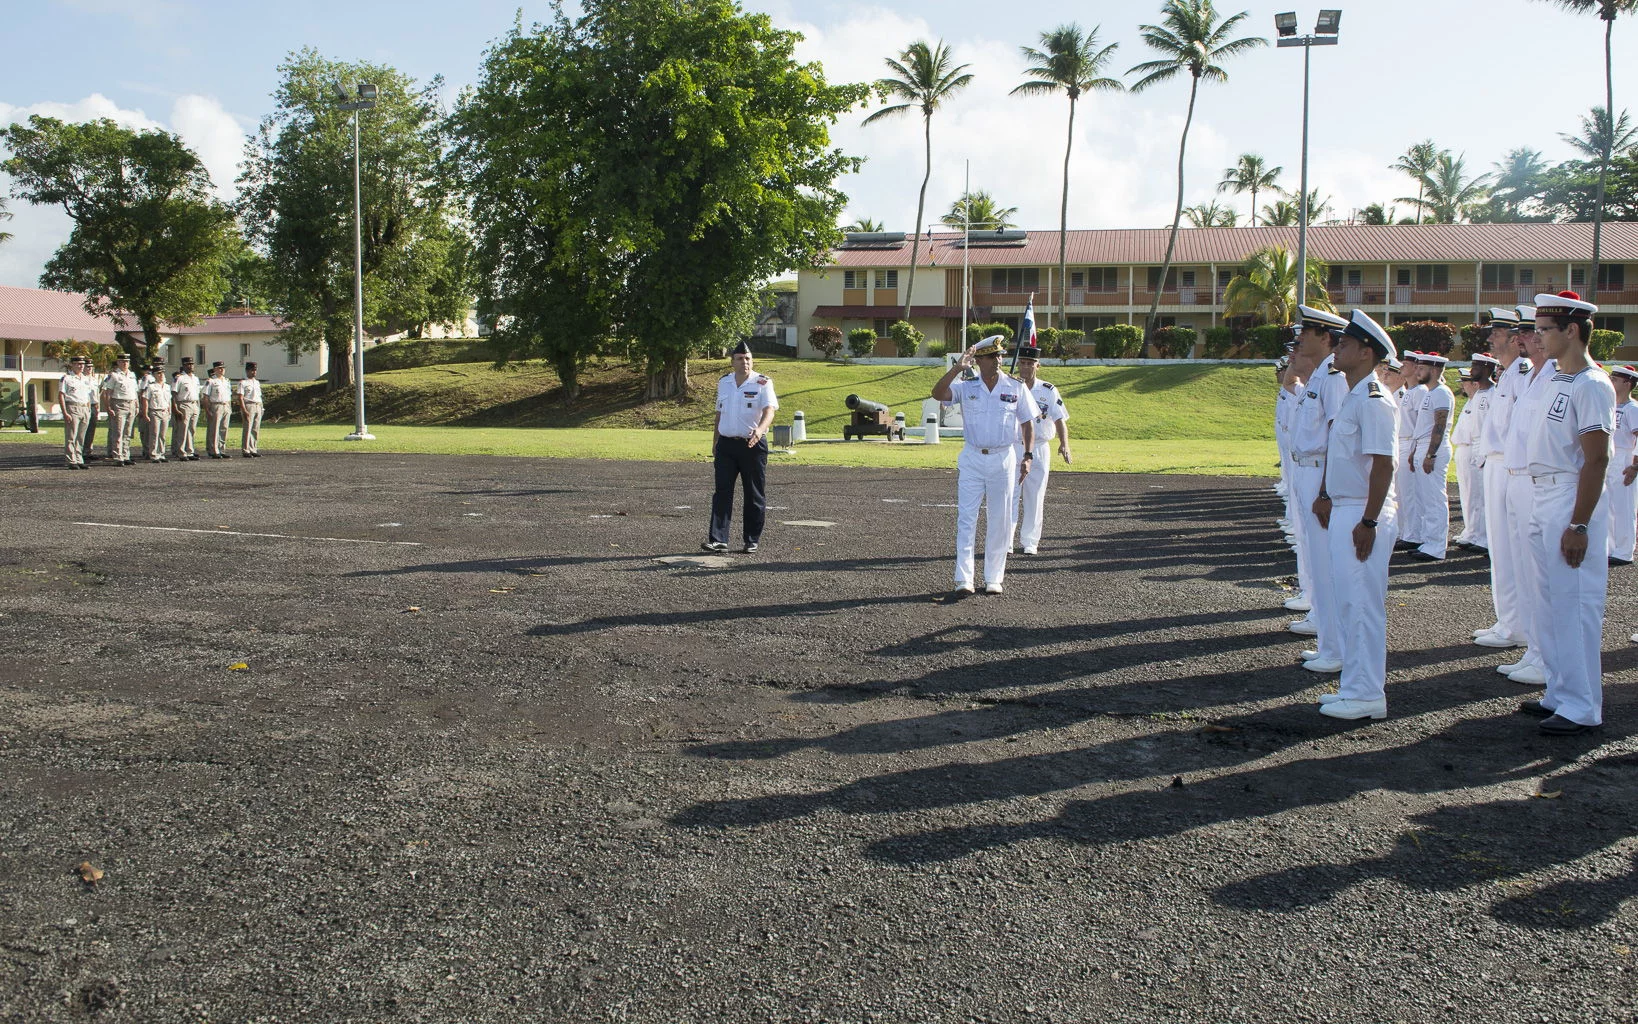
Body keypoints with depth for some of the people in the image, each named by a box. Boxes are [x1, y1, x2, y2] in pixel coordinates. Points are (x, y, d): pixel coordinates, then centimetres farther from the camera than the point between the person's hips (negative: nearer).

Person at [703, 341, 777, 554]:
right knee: (722, 492, -3)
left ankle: (752, 541, 11)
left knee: (754, 496, 3)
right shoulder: (724, 382, 12)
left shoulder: (762, 383, -4)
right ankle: (718, 539, -5)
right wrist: (715, 444, 18)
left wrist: (759, 430, -37)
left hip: (753, 445, -4)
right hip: (726, 444, 4)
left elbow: (769, 411, -17)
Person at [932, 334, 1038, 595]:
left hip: (1004, 459, 1)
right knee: (966, 519, -5)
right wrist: (957, 368, -27)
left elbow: (1027, 422, 7)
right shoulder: (966, 387, -1)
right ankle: (963, 578, -4)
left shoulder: (1016, 388, 1)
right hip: (972, 459, -1)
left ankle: (993, 578, 15)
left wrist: (1028, 456, -1)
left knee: (1000, 521, 5)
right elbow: (938, 394, -19)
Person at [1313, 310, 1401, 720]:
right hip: (1343, 512, 10)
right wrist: (1326, 496, 22)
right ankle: (1353, 687, 23)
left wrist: (1369, 522, -22)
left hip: (1363, 516, -10)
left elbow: (1383, 464, -21)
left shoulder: (1373, 400, -16)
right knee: (1348, 603, 14)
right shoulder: (1351, 396, 15)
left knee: (1363, 604, -5)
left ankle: (1367, 695, 2)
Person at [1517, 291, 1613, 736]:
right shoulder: (1552, 379, 14)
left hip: (1572, 502, -9)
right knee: (1550, 603, 14)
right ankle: (1560, 693, 23)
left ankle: (1582, 707, 1)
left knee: (1575, 604, -6)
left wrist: (1578, 524, -21)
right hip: (1542, 499, 9)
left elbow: (1596, 459, -18)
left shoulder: (1591, 385, -14)